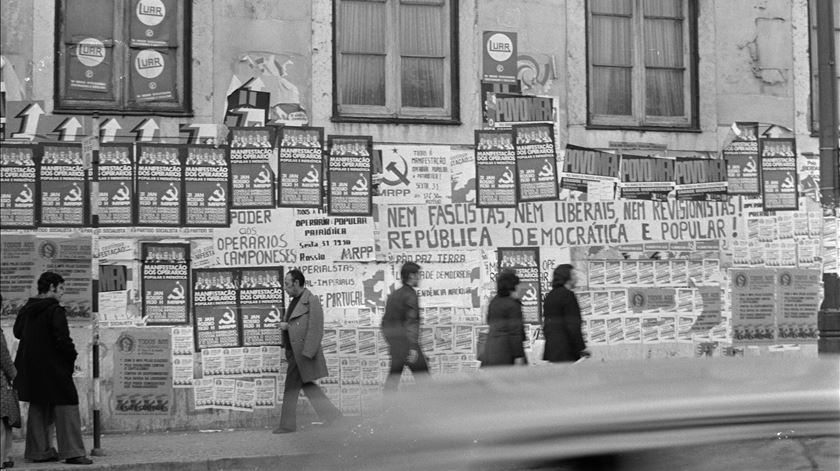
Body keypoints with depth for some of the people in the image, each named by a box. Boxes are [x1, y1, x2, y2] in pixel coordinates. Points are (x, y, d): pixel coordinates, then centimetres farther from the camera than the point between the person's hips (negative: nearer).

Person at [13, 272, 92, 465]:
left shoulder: (26, 309, 9)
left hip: (30, 366, 8)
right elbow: (62, 339, -20)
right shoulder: (55, 310, -15)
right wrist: (72, 356, -6)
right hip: (53, 366, -8)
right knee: (66, 405, -4)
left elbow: (18, 332, 22)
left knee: (38, 406, 16)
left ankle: (39, 451, 19)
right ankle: (72, 452, -7)